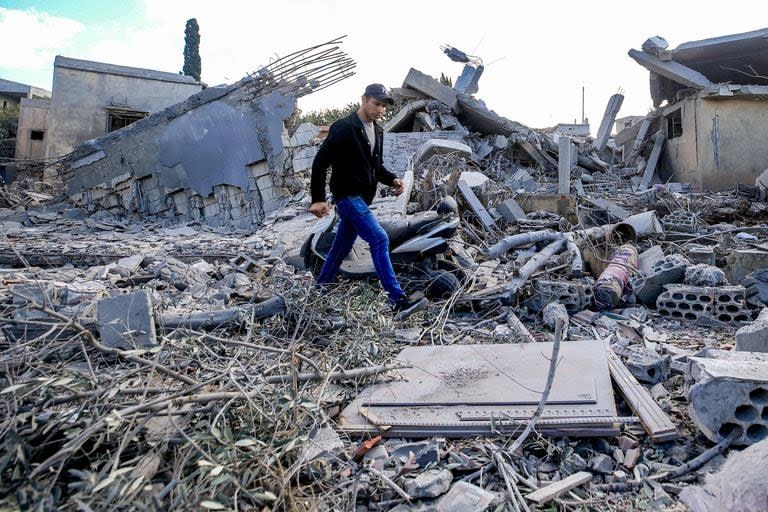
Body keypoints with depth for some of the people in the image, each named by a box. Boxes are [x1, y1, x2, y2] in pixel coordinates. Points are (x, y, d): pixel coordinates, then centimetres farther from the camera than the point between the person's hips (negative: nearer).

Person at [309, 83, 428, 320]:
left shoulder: (377, 132, 10)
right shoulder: (343, 128, -15)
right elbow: (320, 163, -14)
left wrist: (392, 179, -1)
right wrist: (318, 199, -17)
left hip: (362, 198, 9)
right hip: (347, 196, -9)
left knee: (341, 247, 17)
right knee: (379, 239, -19)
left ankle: (321, 290, 34)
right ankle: (399, 302, -22)